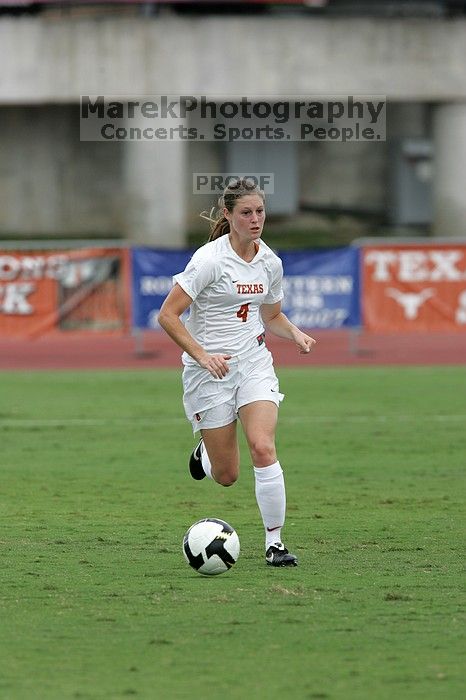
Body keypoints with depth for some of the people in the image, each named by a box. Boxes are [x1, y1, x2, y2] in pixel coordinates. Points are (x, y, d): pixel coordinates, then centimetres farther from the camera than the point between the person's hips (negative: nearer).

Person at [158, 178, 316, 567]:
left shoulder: (270, 262, 3)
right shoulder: (210, 259, -15)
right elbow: (168, 316, -15)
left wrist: (295, 333, 0)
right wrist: (202, 355, -24)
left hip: (254, 362, 4)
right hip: (210, 370, -4)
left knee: (263, 447, -19)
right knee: (226, 476, 1)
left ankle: (275, 542, -11)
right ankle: (206, 453, 40)